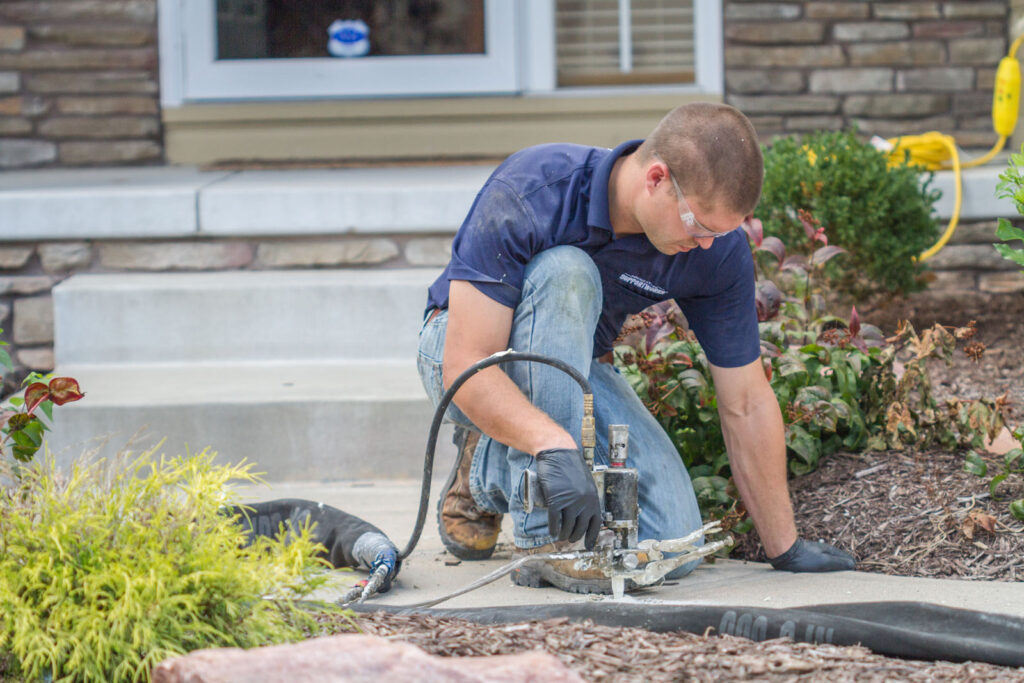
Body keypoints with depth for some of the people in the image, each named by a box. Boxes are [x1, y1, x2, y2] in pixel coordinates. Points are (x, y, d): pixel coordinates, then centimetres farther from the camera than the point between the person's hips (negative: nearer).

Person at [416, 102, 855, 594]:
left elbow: (746, 405, -9)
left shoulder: (719, 249, -20)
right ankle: (546, 536, -31)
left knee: (671, 544, -18)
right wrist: (555, 447, -53)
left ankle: (490, 473, 9)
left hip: (577, 372, 4)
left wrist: (785, 548, -6)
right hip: (467, 350, -4)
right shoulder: (529, 193, -33)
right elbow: (467, 367, -36)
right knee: (566, 275, -36)